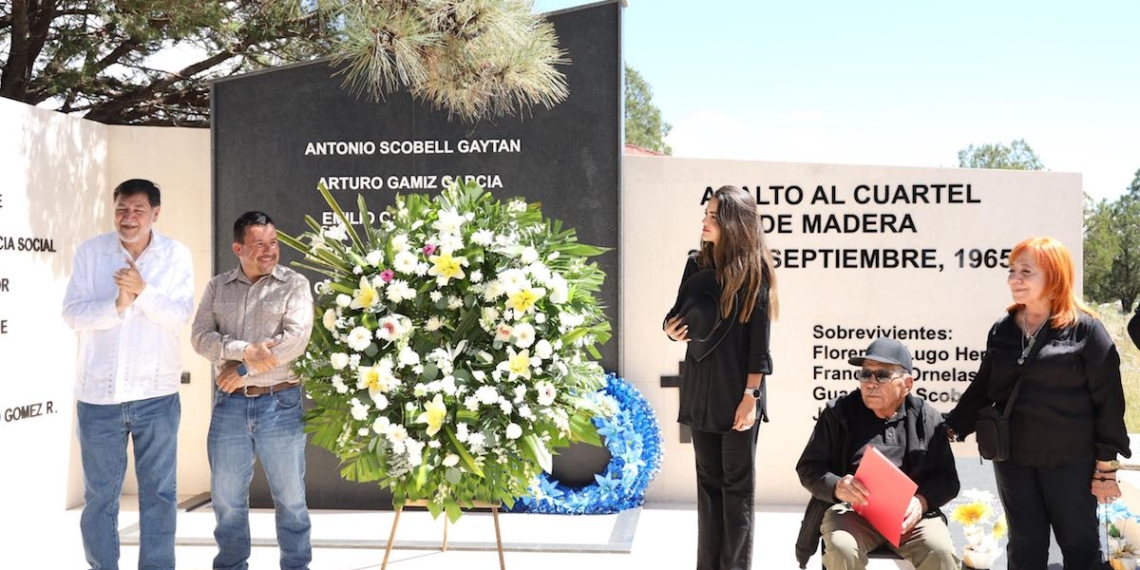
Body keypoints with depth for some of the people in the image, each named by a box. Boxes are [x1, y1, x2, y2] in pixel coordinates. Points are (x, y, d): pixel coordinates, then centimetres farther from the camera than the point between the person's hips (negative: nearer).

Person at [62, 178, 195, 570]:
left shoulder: (176, 256, -1)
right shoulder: (90, 252, 0)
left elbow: (179, 316, -10)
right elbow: (72, 313, -6)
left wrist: (143, 291, -24)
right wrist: (116, 306, -21)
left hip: (156, 395, 0)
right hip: (98, 394, 0)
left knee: (159, 493, 8)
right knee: (100, 495, 10)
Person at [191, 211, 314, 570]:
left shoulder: (294, 285, 0)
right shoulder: (217, 287, 11)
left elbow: (295, 339, -13)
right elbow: (201, 336, -1)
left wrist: (245, 371, -11)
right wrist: (244, 351, -17)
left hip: (280, 404, -3)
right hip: (230, 404, 3)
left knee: (290, 497, 5)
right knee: (226, 498, 11)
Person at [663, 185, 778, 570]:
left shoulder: (753, 271, -7)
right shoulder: (696, 264, 8)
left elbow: (758, 339, -10)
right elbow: (680, 315, 15)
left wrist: (751, 395, -15)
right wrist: (672, 329, -9)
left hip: (737, 392, -5)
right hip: (700, 388, 5)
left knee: (737, 483, 2)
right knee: (708, 480, 10)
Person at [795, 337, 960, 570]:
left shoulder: (928, 419, 10)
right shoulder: (839, 412, 6)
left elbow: (947, 480, 11)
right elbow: (808, 468, 7)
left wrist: (921, 501, -12)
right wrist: (837, 487, -15)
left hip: (910, 515, 1)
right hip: (851, 511, -1)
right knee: (842, 548, -33)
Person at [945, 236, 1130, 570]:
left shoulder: (1085, 329, -8)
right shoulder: (1002, 330, 5)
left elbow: (1108, 401, -7)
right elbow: (983, 389, 13)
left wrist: (1105, 465, -8)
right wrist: (950, 428, 7)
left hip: (1070, 461, -4)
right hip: (1012, 459, 4)